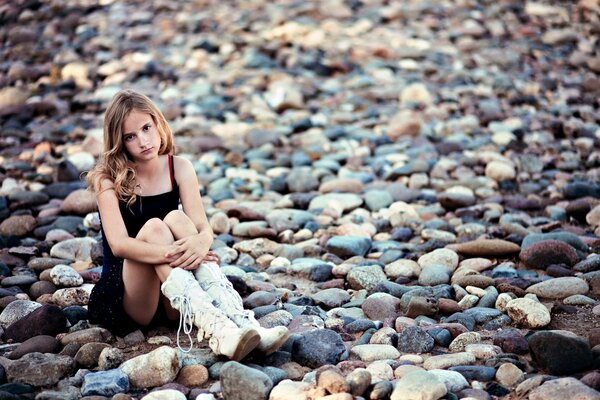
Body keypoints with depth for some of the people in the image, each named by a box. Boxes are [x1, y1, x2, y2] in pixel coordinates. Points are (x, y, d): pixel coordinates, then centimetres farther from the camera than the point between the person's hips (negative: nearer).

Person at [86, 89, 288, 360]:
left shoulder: (180, 169, 2)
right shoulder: (109, 179, -7)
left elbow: (204, 228, -10)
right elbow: (118, 244, -22)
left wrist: (200, 242, -35)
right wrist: (170, 253, -38)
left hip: (173, 301, 3)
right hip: (123, 299, -2)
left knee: (177, 219, -24)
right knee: (153, 228, -29)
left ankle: (241, 320, -43)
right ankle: (215, 330, -52)